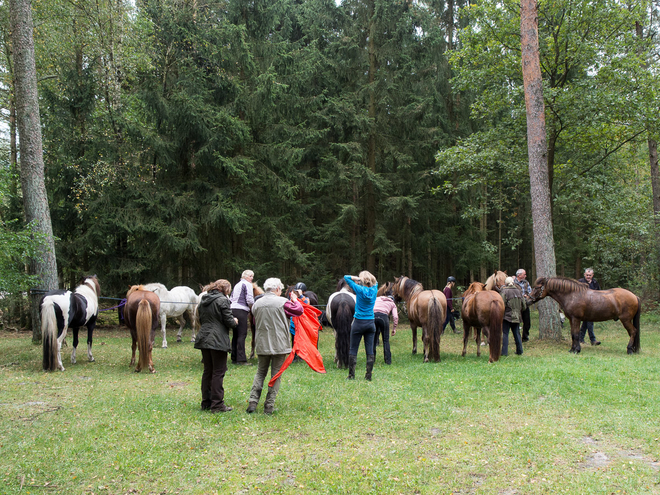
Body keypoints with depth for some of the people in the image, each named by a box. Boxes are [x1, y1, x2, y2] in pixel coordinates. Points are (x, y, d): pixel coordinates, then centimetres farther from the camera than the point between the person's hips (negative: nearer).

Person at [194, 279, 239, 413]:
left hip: (203, 340, 7)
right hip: (218, 341, -7)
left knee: (207, 371, 15)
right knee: (218, 372, -1)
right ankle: (217, 404, 0)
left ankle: (206, 403, 20)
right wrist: (235, 322, 9)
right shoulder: (222, 300, -10)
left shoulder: (203, 300, 13)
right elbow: (229, 321, -12)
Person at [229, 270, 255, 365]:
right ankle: (241, 359, -11)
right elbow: (250, 300, -12)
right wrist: (253, 307, 5)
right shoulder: (248, 284, -3)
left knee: (236, 335, 13)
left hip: (233, 309, 8)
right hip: (241, 311, -8)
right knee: (242, 335, -8)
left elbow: (231, 299, 23)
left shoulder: (237, 285, 23)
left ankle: (234, 358, 17)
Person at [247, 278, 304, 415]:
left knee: (260, 373, 16)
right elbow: (300, 311, 3)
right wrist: (295, 300, 20)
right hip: (279, 344, -3)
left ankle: (253, 402, 4)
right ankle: (269, 406, 5)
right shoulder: (282, 302, -9)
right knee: (276, 375, 6)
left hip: (262, 345, 4)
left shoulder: (256, 304, 4)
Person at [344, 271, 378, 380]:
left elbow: (346, 277, -5)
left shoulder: (360, 289, -12)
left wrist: (359, 278, -3)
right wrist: (367, 278, 9)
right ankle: (369, 375, 8)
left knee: (353, 350, 6)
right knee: (370, 350, 6)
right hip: (371, 323, 4)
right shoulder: (374, 290, 0)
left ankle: (351, 375, 8)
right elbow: (375, 282, 24)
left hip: (359, 322, -4)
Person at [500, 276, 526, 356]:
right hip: (517, 317, 5)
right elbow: (524, 306, 9)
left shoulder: (504, 291, -11)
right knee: (517, 333, 15)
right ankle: (519, 351, 19)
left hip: (507, 316, -5)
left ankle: (504, 351, -1)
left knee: (505, 334, 0)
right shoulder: (519, 291, 6)